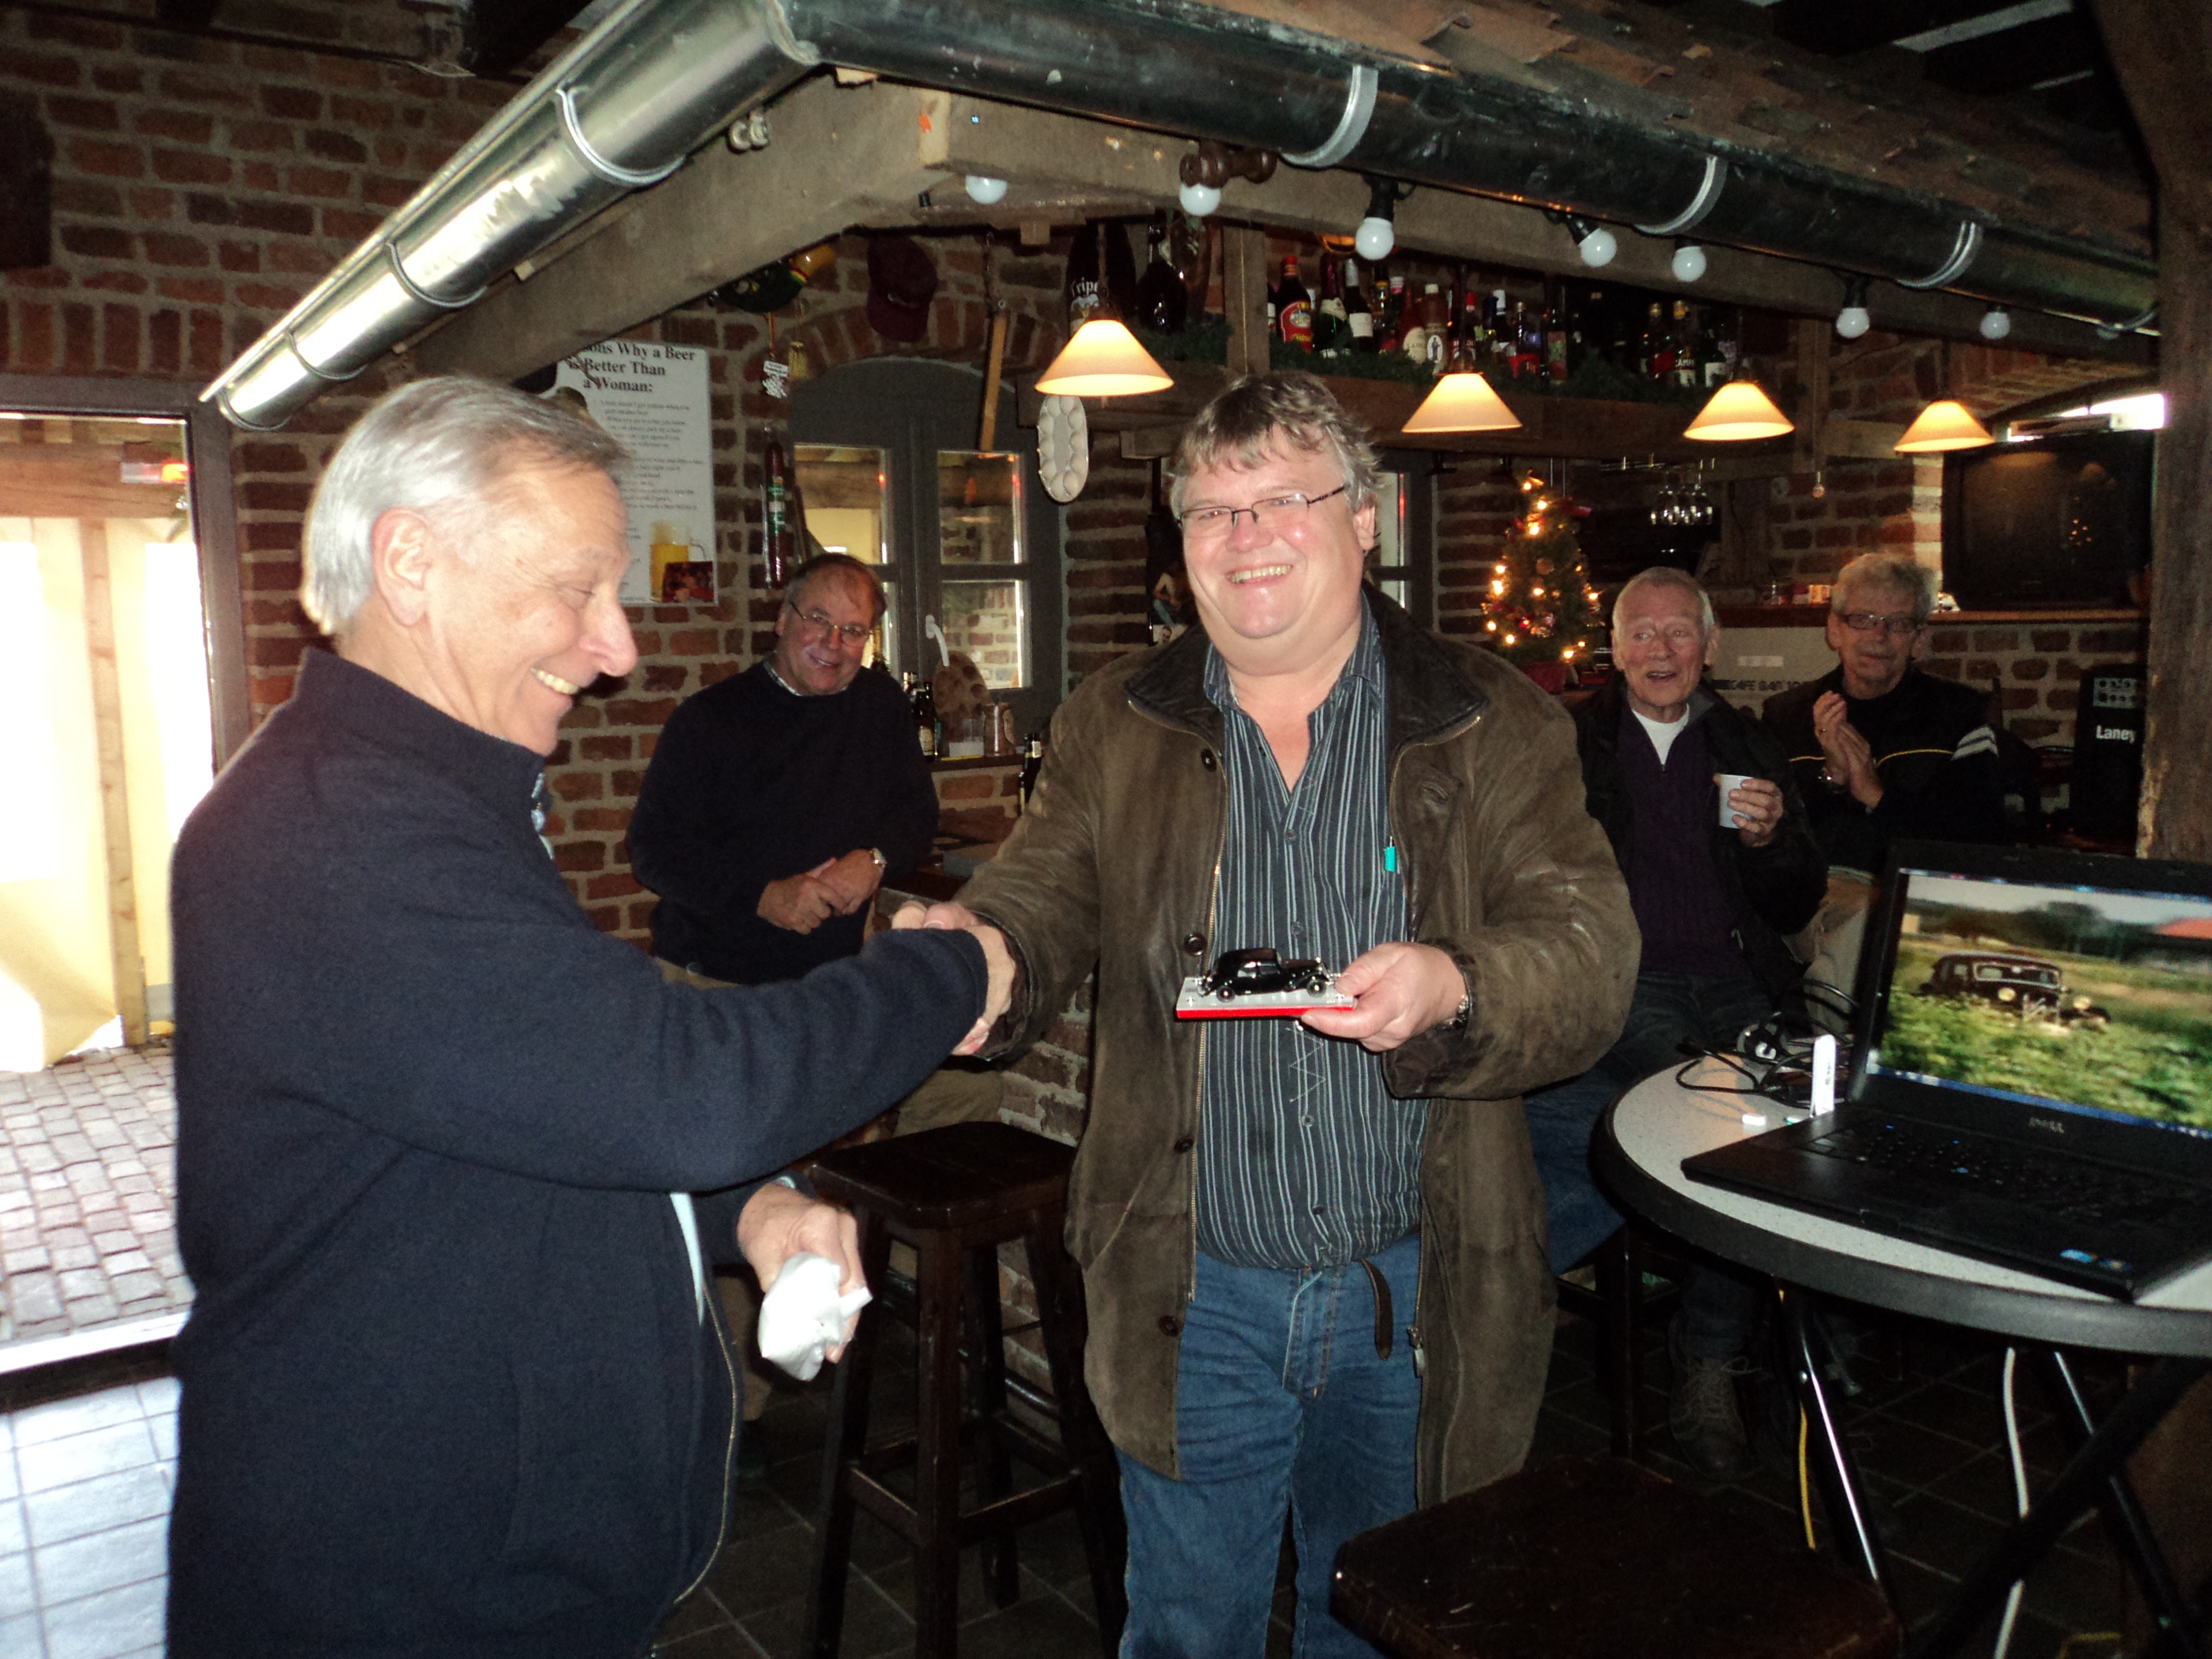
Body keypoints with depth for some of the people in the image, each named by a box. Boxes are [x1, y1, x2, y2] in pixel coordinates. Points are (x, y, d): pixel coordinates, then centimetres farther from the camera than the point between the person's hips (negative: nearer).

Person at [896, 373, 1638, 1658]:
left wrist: (1454, 988, -31)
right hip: (1194, 1300, 1)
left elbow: (1594, 959, -10)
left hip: (1417, 1295, 0)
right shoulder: (1113, 730, 2)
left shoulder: (1494, 724, -4)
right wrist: (966, 951, -24)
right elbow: (1037, 914, 0)